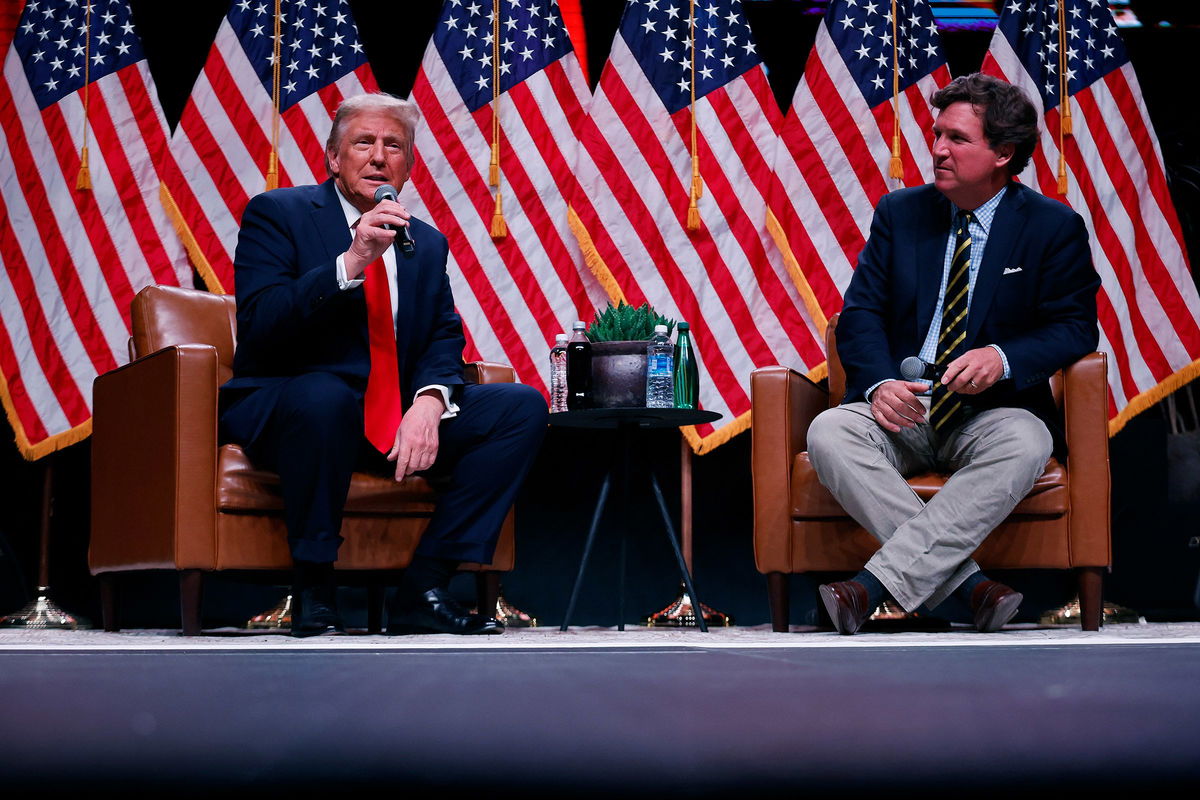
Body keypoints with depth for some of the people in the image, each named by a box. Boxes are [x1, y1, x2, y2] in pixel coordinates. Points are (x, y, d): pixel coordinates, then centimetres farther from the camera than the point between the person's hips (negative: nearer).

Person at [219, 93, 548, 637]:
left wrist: (430, 400, -15)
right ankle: (312, 592, -21)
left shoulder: (427, 243, 17)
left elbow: (443, 341, 8)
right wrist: (350, 263, -24)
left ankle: (423, 591, -12)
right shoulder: (276, 214, 1)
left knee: (523, 407, -10)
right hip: (284, 407, -6)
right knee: (325, 396, -40)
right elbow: (257, 326, -14)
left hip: (399, 418, 6)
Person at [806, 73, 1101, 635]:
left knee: (1025, 443, -37)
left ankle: (873, 585, -38)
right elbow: (861, 311, 5)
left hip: (991, 412, -2)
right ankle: (967, 583, -33)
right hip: (900, 408, 2)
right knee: (829, 434, -31)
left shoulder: (1053, 227, 4)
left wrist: (1004, 357, -21)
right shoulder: (899, 213, 11)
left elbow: (1075, 326, 0)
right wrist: (880, 382, -17)